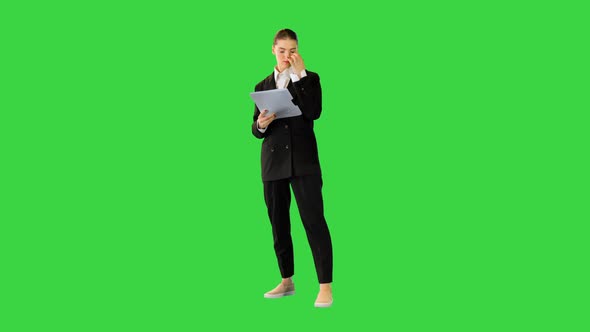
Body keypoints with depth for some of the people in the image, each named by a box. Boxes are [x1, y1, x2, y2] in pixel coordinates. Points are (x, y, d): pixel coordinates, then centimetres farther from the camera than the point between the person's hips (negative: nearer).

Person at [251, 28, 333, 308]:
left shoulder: (310, 79, 4)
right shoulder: (262, 86, 13)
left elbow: (314, 112, -14)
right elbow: (256, 130, 12)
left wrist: (299, 75, -14)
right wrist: (261, 124, -12)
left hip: (303, 160, -4)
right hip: (273, 162, 4)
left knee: (313, 219, -11)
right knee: (278, 223, 9)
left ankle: (325, 287, -11)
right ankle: (287, 281, 21)